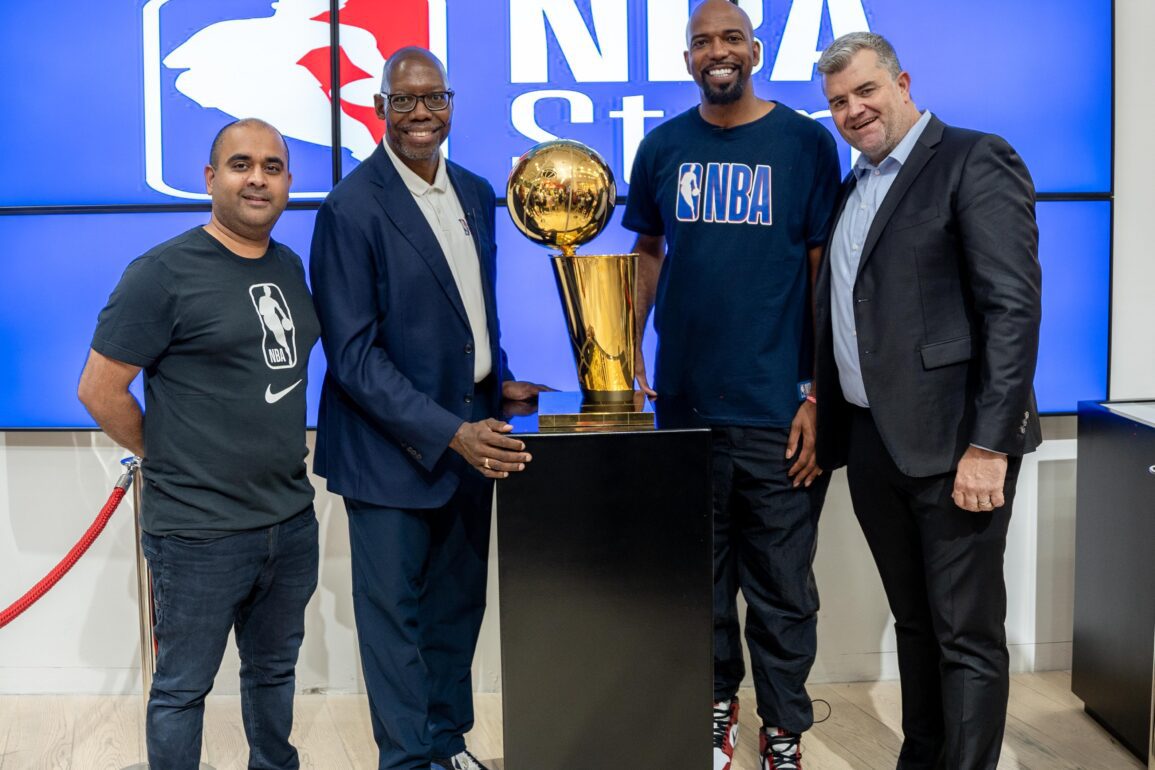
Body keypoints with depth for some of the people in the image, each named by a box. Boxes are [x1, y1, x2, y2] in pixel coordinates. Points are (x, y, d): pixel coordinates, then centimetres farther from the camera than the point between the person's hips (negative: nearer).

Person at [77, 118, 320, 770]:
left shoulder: (289, 267, 8)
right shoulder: (163, 273, -13)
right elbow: (100, 390, -12)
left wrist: (281, 452, 11)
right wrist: (167, 459, -3)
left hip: (292, 521, 7)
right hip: (199, 533, -6)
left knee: (275, 670, 22)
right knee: (183, 687, 10)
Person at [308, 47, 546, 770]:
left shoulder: (476, 193, 7)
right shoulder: (351, 209, -15)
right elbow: (353, 352, -18)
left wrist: (500, 383, 6)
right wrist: (449, 433, -22)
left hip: (472, 434, 7)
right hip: (392, 445, -6)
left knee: (459, 601, 18)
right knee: (396, 611, 8)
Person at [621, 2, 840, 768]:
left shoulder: (805, 142, -2)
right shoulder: (663, 147, 5)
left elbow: (825, 273, -3)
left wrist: (818, 394, -8)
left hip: (778, 408, -2)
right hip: (685, 401, 3)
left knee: (781, 587, 7)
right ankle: (717, 704, 33)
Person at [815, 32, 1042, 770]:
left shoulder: (975, 161, -6)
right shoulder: (855, 188, 18)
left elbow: (1014, 307, -15)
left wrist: (988, 445, -20)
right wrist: (825, 424, 11)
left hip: (951, 440, -7)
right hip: (872, 441, 8)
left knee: (968, 635, 0)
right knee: (914, 622, 17)